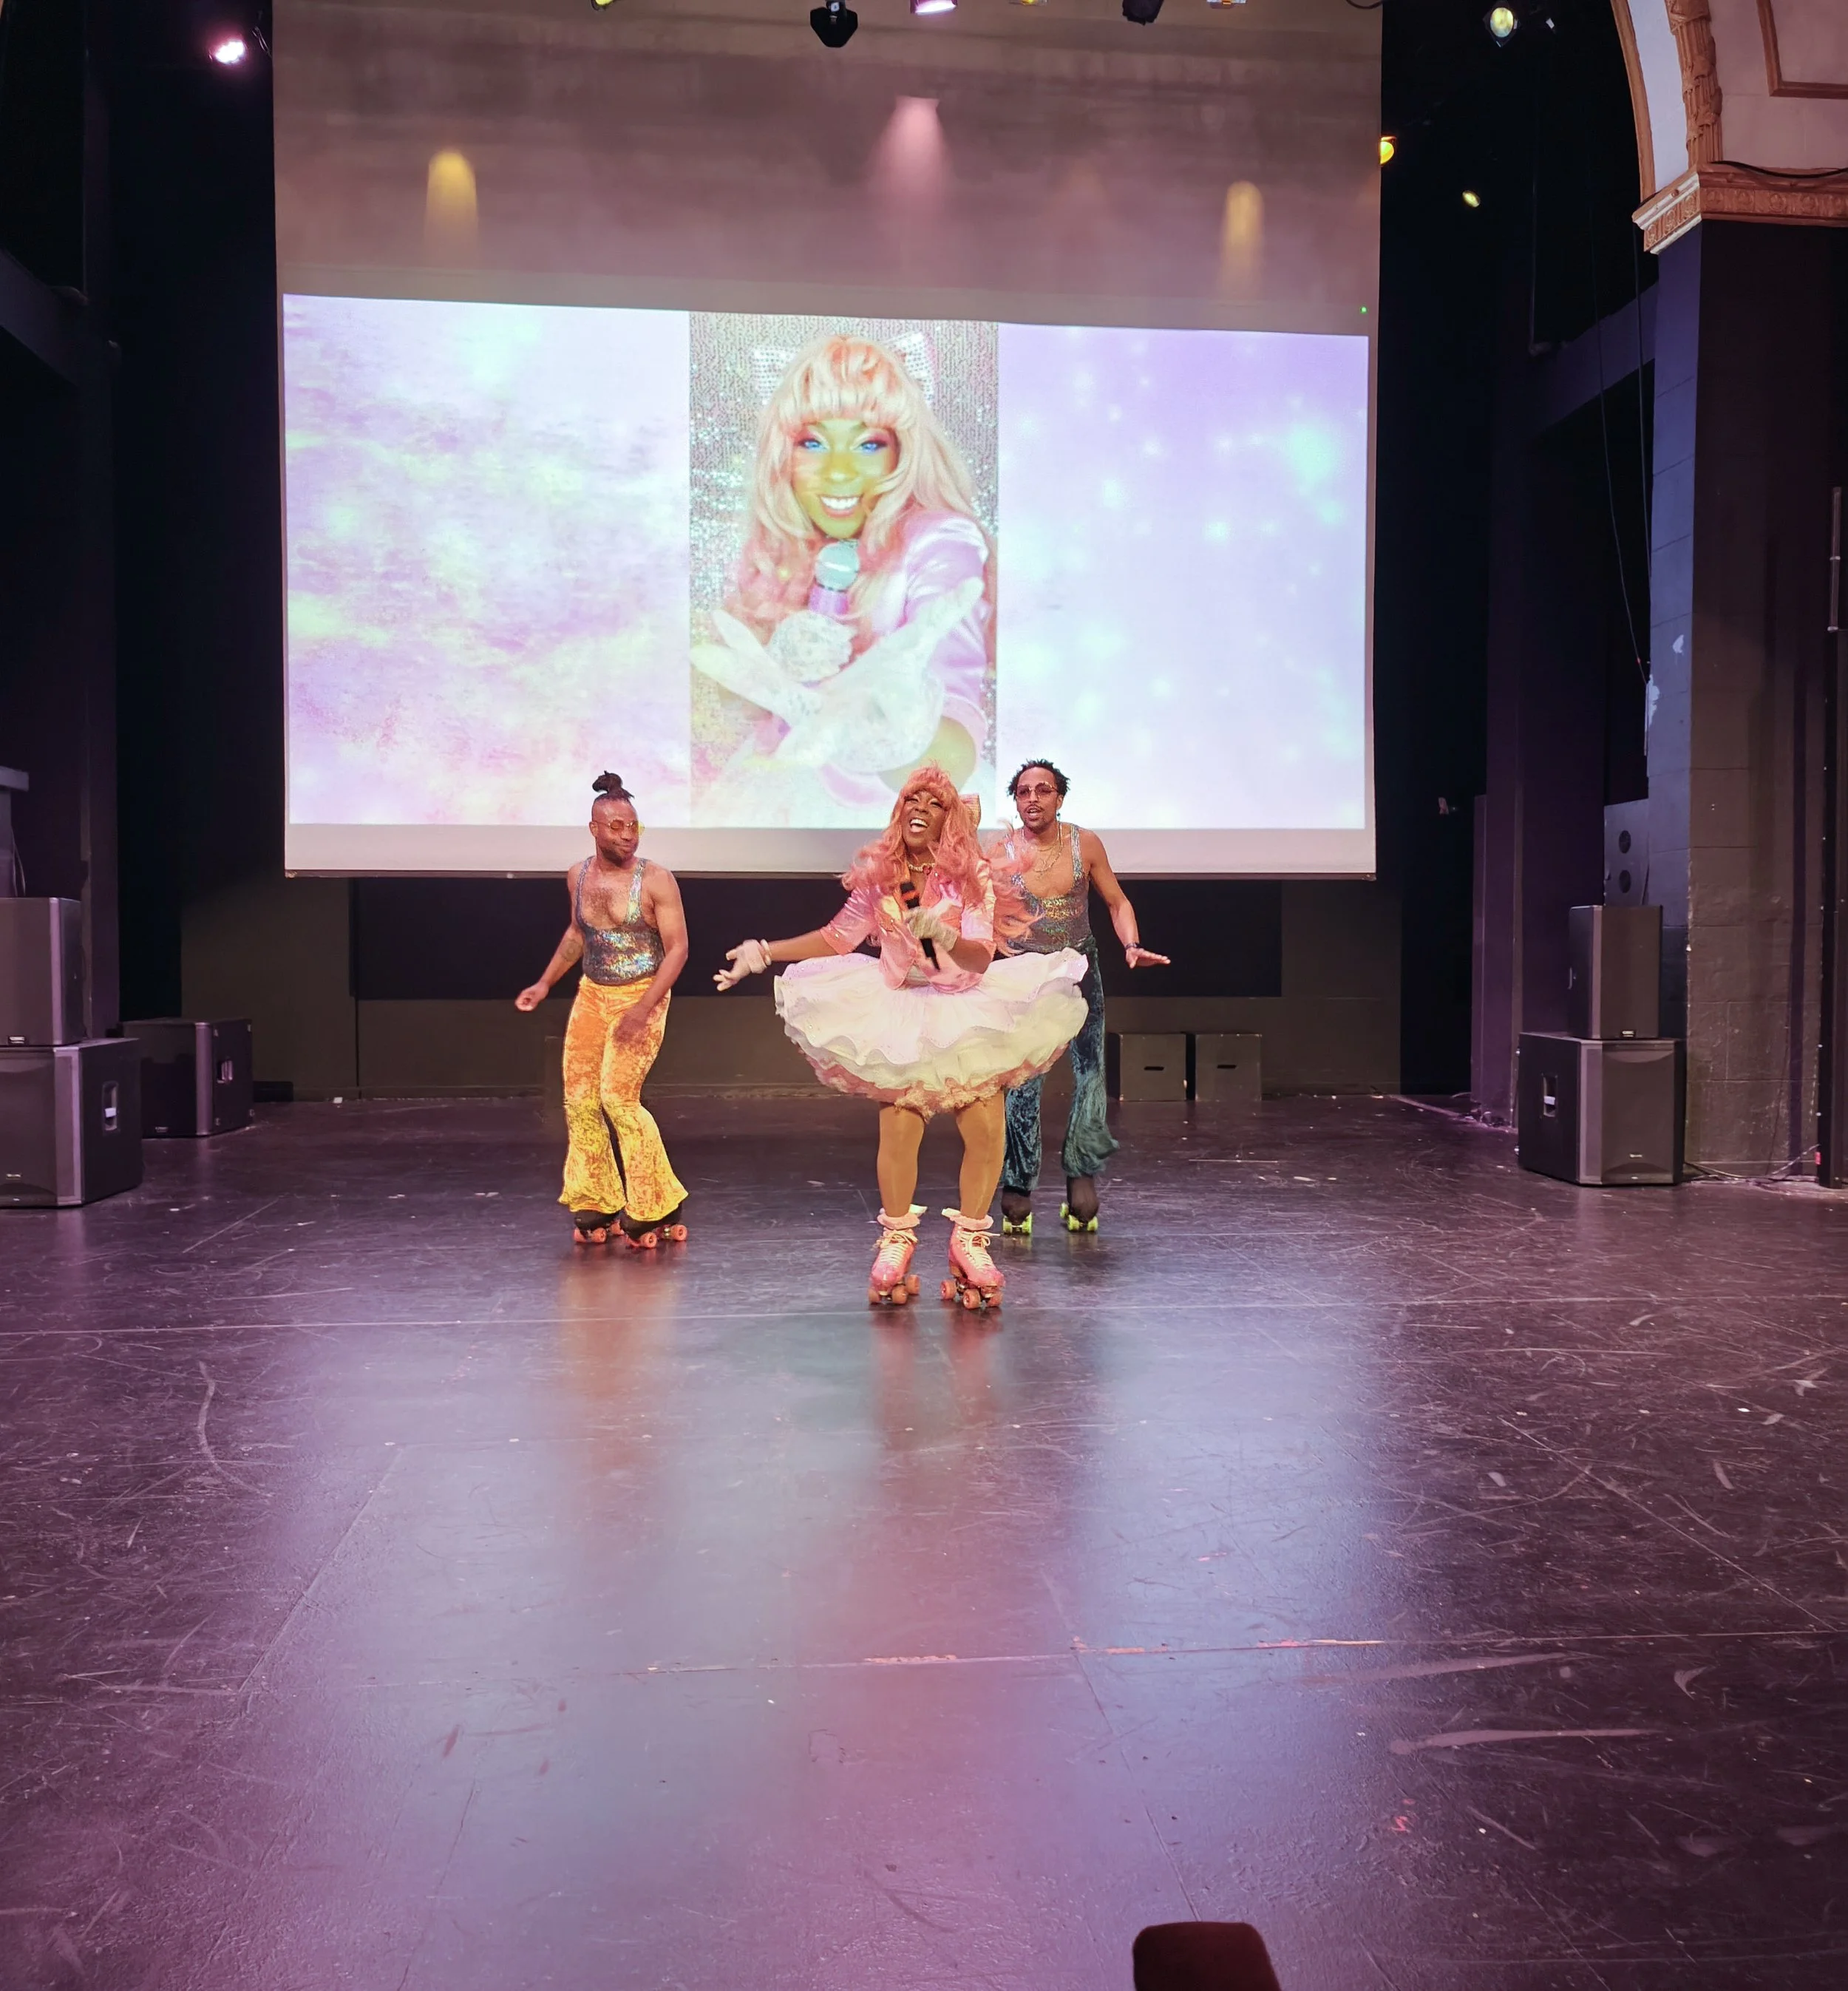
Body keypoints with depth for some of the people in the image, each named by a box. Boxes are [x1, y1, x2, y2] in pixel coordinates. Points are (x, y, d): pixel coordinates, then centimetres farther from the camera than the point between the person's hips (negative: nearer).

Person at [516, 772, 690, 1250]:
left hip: (641, 998, -6)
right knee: (580, 1100, 4)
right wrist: (545, 983, 14)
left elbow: (677, 948, -16)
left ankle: (656, 1209, -2)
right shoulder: (578, 876, 3)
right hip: (591, 995, 6)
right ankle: (597, 1208, 16)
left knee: (619, 1097, -15)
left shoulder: (656, 881, -14)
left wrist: (642, 1009, -24)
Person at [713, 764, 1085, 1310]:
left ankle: (969, 1241, 6)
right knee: (898, 1130, -16)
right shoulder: (878, 877, 4)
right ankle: (896, 1241, 4)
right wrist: (764, 951, 8)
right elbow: (836, 938, 12)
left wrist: (943, 936, -34)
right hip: (902, 1018, 1)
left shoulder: (971, 877, -4)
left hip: (967, 1014, 0)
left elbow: (981, 957, -14)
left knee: (987, 1130, -13)